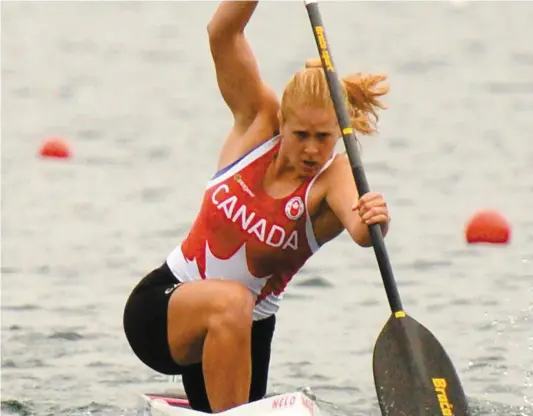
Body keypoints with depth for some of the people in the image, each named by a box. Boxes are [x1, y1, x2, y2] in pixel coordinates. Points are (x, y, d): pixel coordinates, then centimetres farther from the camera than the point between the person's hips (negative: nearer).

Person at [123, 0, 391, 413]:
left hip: (246, 331, 2)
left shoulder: (334, 177, -15)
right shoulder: (258, 122, -9)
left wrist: (372, 221, -61)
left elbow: (359, 229, -38)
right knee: (228, 301, -33)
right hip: (162, 306, -2)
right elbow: (222, 33, -20)